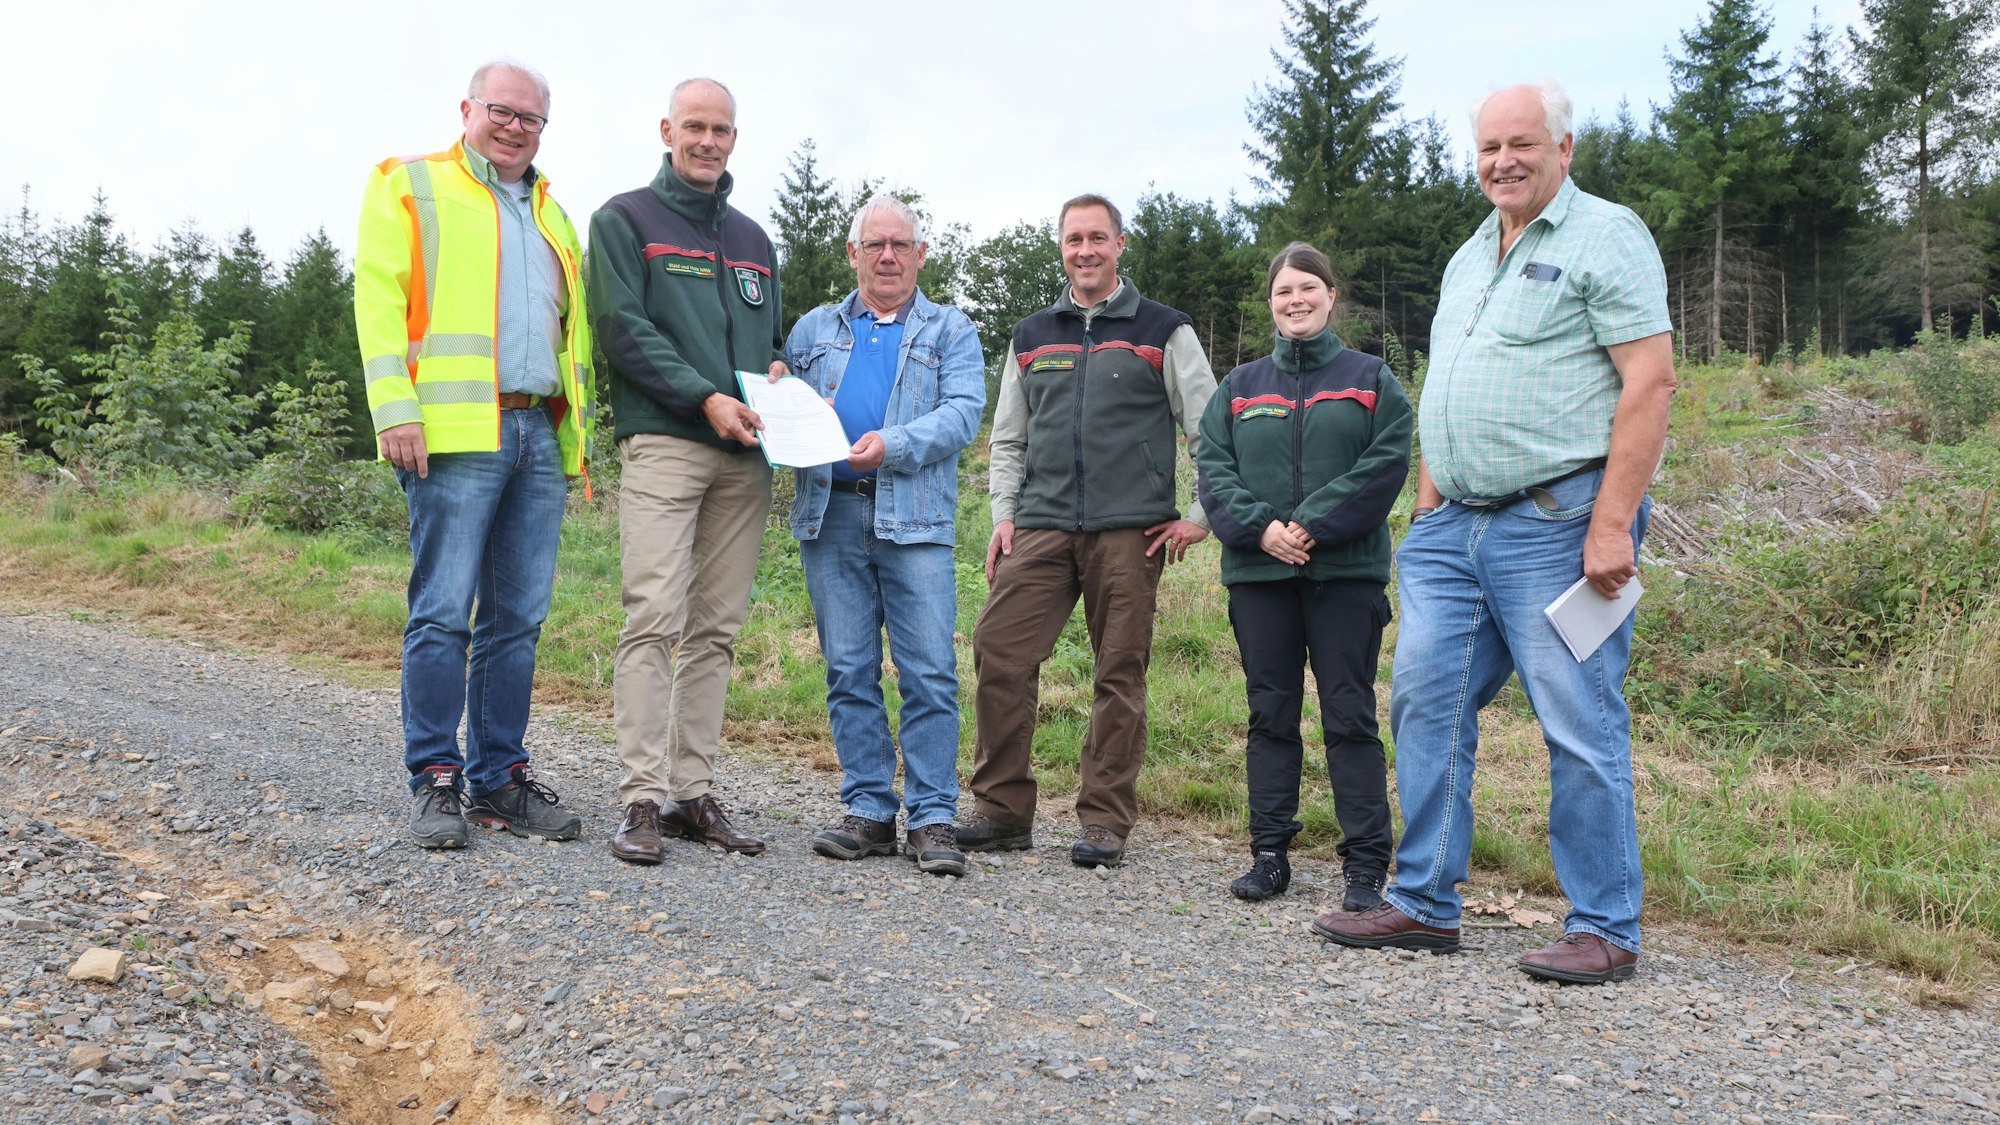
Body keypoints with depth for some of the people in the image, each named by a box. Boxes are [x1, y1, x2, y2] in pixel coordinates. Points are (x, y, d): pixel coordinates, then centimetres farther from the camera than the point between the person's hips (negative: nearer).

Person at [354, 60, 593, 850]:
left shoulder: (551, 214, 25)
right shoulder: (411, 186, 8)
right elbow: (378, 296, -2)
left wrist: (580, 431, 16)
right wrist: (395, 410, -13)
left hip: (538, 435, 6)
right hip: (456, 432, -5)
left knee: (519, 616, 5)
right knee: (444, 611, -6)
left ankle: (501, 779, 12)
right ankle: (436, 780, 2)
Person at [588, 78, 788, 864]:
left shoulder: (752, 239, 23)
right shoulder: (626, 219, 7)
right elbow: (623, 327, -5)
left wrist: (778, 372, 4)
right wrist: (705, 398, -14)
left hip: (743, 454, 6)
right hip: (662, 444, -5)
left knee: (717, 629, 4)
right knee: (654, 618, -13)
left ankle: (693, 792, 9)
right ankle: (642, 799, -11)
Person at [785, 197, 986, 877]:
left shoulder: (951, 331, 13)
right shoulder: (813, 330, 21)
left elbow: (963, 412, -2)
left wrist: (893, 445, -18)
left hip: (915, 518, -2)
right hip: (831, 515, 3)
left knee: (929, 672, -7)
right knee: (849, 669, 2)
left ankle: (933, 819, -1)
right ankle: (868, 812, 10)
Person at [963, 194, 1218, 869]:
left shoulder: (1163, 332, 8)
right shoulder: (1031, 338, 19)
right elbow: (1008, 440, 22)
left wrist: (1200, 518, 2)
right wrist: (1004, 515, 10)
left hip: (1130, 532, -3)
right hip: (1040, 528, 3)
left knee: (1120, 674, -1)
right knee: (998, 654, -8)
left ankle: (1106, 822, 8)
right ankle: (1003, 810, 3)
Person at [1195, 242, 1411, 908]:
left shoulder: (1370, 378, 8)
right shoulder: (1241, 386, 14)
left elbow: (1387, 463, -5)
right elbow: (1213, 468, 4)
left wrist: (1315, 525, -15)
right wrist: (1259, 528, -12)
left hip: (1345, 571, -2)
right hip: (1258, 572, 3)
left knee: (1349, 716, -2)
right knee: (1270, 715, 7)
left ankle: (1366, 865, 3)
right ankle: (1269, 854, 14)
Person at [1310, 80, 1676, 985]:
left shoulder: (1605, 236, -4)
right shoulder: (1468, 259, 21)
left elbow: (1649, 379, -12)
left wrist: (1612, 525, -19)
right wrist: (1427, 505, 16)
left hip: (1556, 522, -8)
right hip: (1454, 528, 8)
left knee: (1581, 726, -4)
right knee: (1425, 704, 6)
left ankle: (1605, 929, 8)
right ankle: (1424, 904, 16)